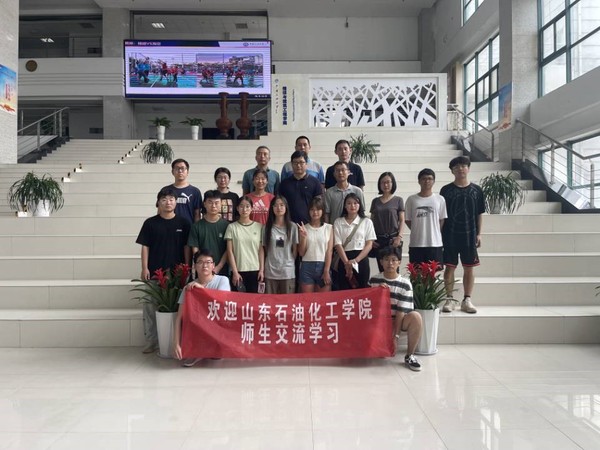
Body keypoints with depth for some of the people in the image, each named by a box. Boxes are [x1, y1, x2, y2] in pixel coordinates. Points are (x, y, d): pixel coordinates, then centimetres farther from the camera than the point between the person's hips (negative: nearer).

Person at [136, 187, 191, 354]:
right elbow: (145, 246, 3)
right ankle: (151, 341, 16)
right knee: (150, 306, 5)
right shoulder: (150, 223, 3)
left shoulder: (183, 223, 3)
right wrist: (145, 268, -4)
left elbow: (186, 247, 5)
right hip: (154, 272, 0)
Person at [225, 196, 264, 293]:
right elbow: (230, 251, -1)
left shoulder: (259, 226, 4)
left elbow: (261, 250, 5)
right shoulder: (232, 227, 1)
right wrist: (235, 272, -7)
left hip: (255, 271, 1)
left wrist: (261, 270, -1)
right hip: (238, 271, -1)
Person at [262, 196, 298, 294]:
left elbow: (295, 250, 5)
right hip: (270, 271, 1)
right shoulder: (266, 227, 4)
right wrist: (263, 268, 3)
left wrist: (289, 263, 2)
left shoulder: (292, 227, 2)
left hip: (288, 271, -1)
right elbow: (264, 249, 7)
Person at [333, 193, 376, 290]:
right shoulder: (338, 222, 5)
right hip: (344, 260, 0)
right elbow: (338, 244, -3)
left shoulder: (367, 221, 5)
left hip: (361, 260, 0)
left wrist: (356, 260, -12)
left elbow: (369, 244, 0)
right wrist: (347, 263, -15)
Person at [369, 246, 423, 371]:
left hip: (398, 320, -1)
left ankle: (409, 355, -17)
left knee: (415, 316, -33)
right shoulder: (374, 280, -2)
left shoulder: (405, 284, -9)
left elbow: (401, 311, -13)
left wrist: (395, 335, -19)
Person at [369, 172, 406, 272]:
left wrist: (399, 237, -12)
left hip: (393, 239, -2)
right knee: (382, 269, 5)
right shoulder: (375, 201, 11)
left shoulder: (398, 200, 5)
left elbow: (401, 221, 2)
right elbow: (372, 221, 13)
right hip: (379, 240, 2)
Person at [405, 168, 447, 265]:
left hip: (435, 243, 1)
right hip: (416, 243, -1)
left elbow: (441, 220, 9)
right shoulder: (411, 199, 1)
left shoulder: (440, 199, 3)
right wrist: (418, 231, 2)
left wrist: (434, 233, 4)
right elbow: (407, 220, 6)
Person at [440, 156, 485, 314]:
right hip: (450, 235, -1)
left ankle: (467, 300, 16)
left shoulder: (476, 190, 5)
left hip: (469, 235, 1)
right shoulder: (446, 190, 1)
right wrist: (440, 233, -3)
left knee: (469, 267, 5)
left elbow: (480, 214, 8)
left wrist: (479, 234, 2)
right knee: (450, 266, 2)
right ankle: (449, 299, 12)